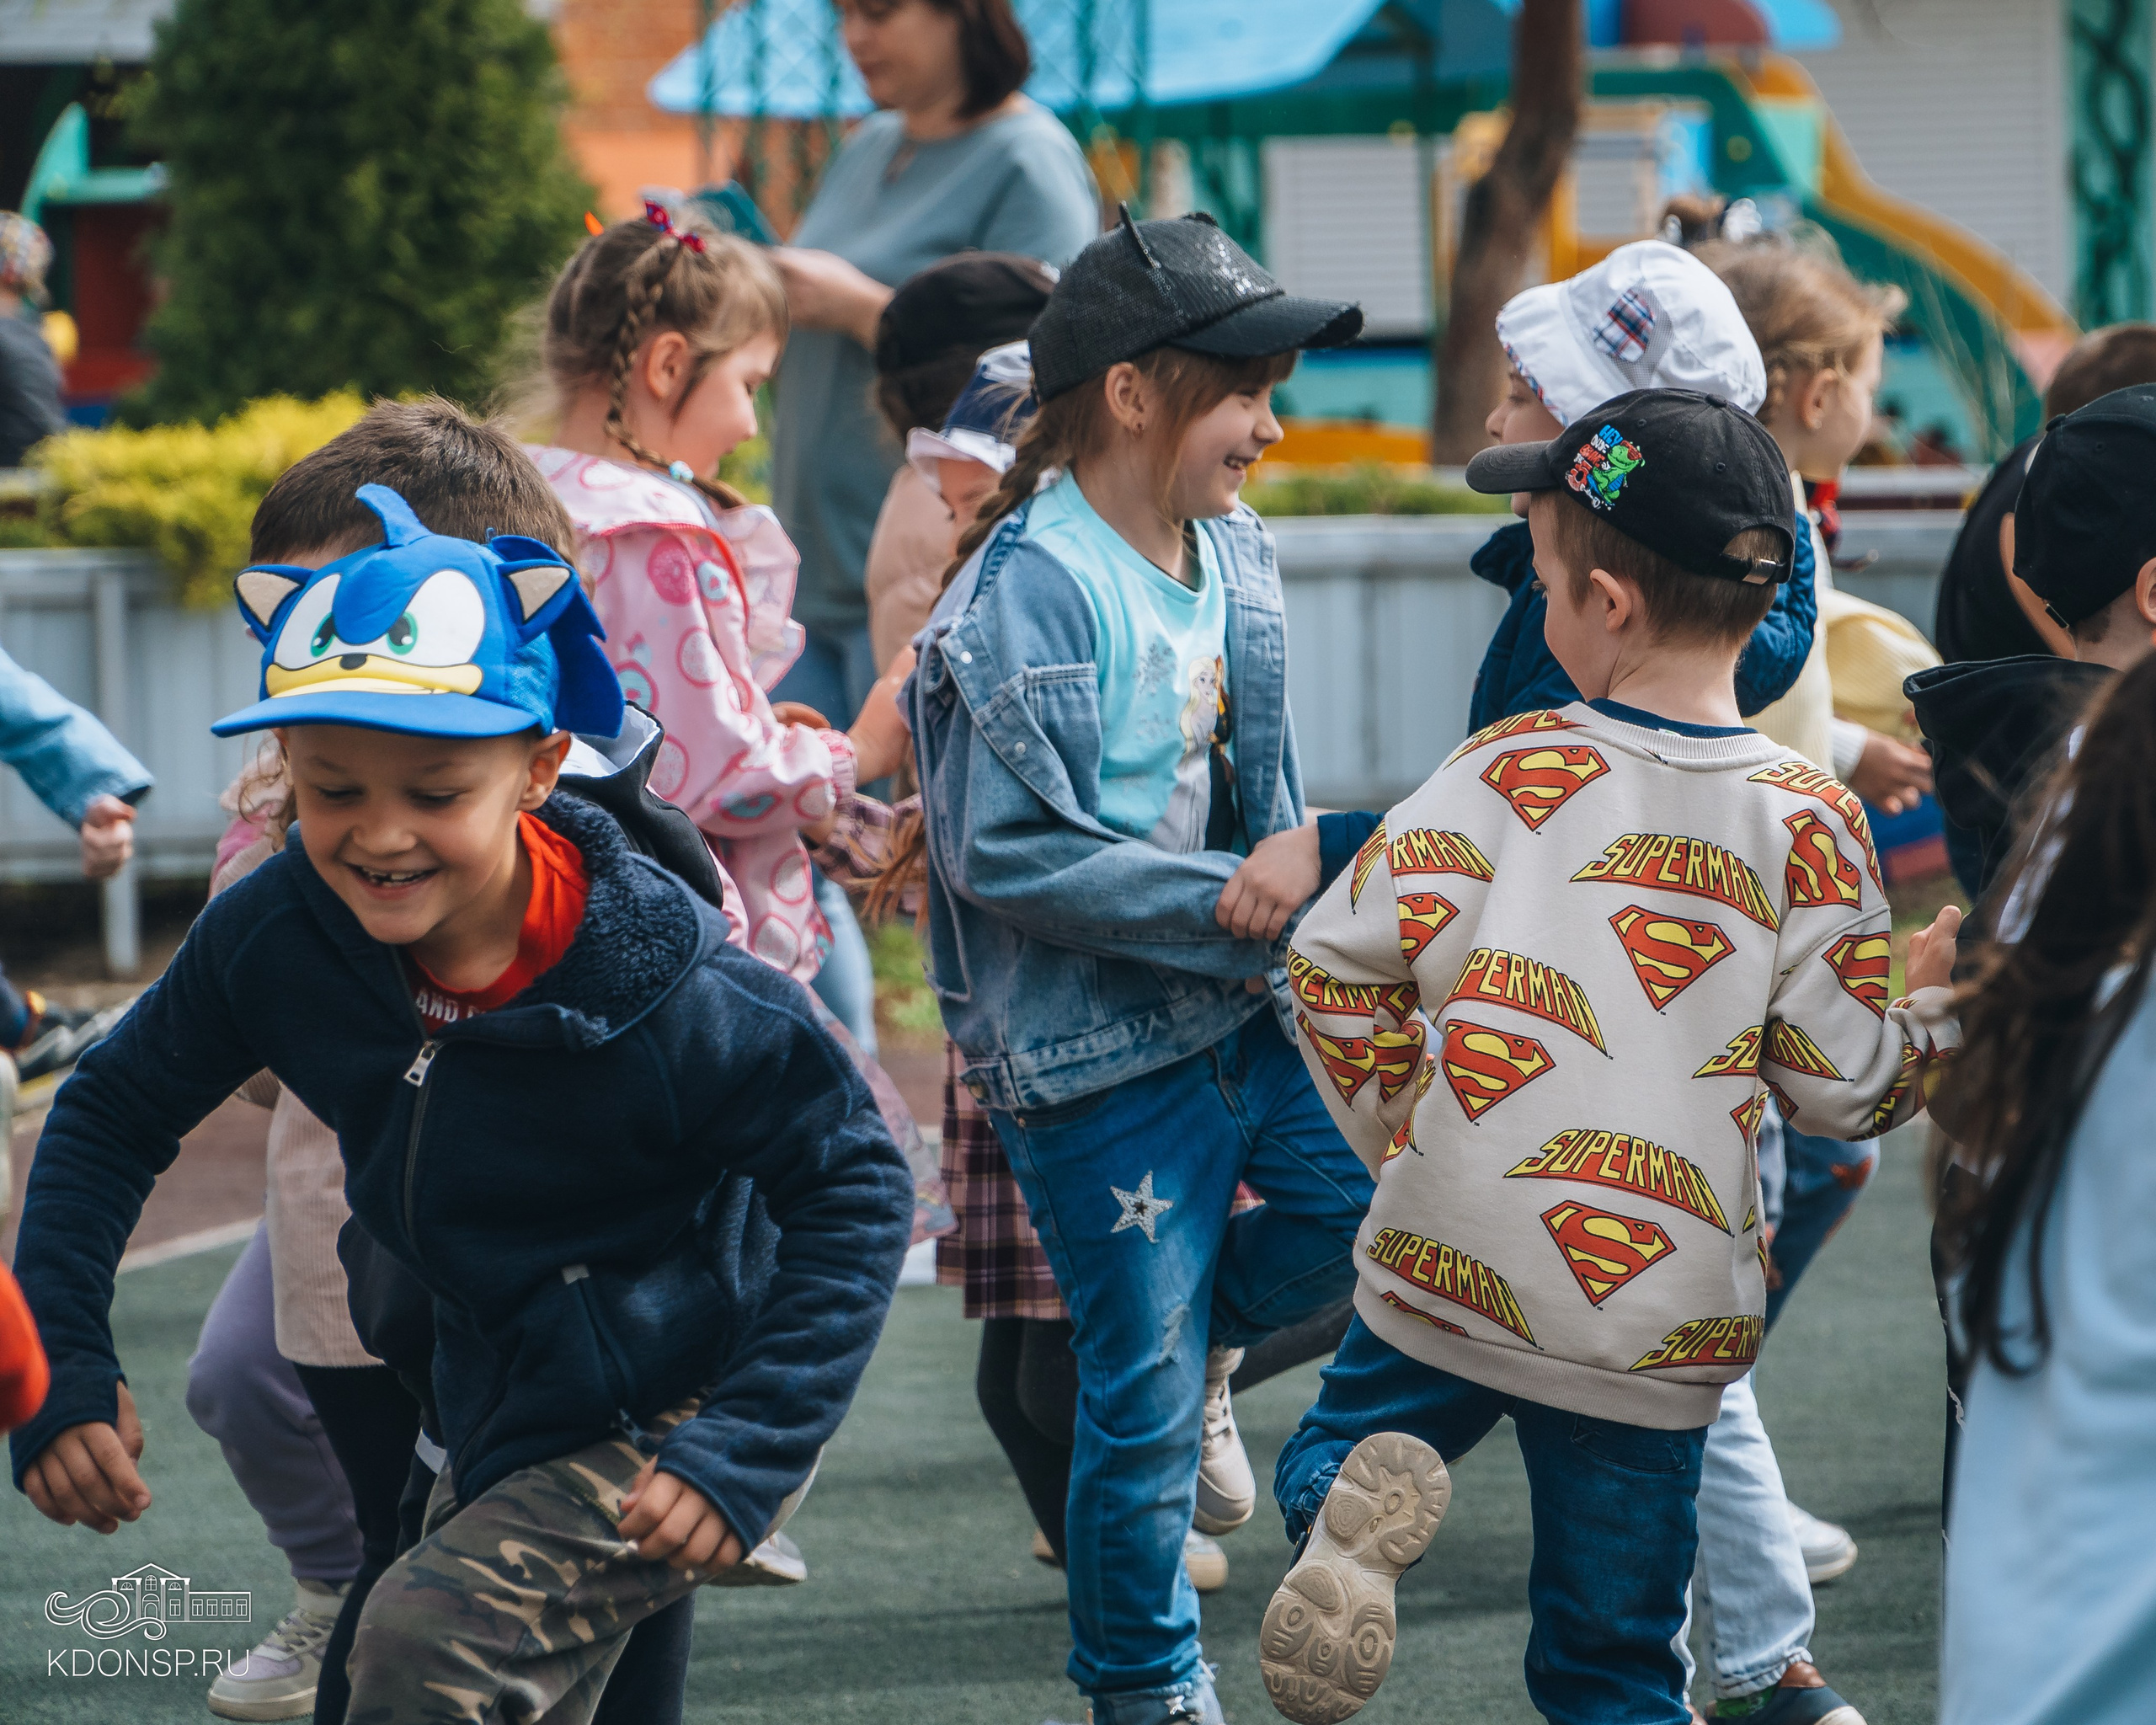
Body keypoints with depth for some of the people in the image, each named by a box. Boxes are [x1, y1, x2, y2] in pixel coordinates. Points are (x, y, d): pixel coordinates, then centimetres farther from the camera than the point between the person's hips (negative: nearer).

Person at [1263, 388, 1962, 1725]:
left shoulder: (1510, 770, -4)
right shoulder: (1809, 823, -4)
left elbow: (1341, 961, -4)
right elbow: (1845, 1080, -4)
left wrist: (1399, 1123, 11)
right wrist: (1939, 998, 15)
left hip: (1454, 1266, -1)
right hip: (1662, 1317, 1)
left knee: (1336, 1448, 20)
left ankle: (1354, 1504, -13)